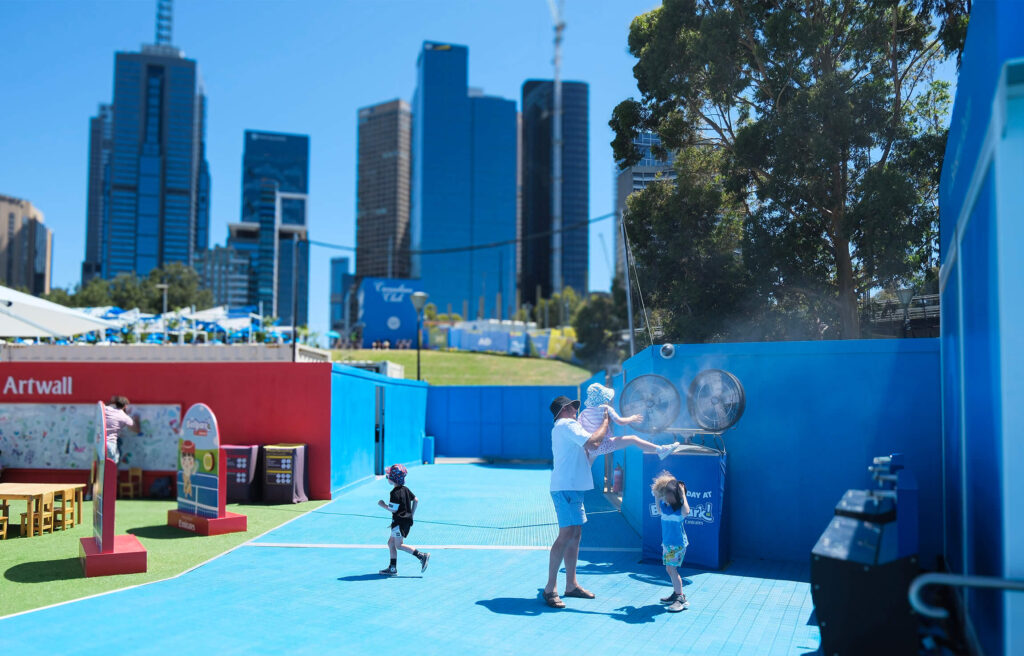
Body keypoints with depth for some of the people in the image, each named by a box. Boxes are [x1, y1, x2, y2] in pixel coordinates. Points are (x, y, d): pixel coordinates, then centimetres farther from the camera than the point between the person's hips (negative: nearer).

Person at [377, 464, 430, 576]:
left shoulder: (395, 493, -17)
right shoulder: (406, 489, 10)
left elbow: (393, 509, -19)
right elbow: (416, 501, 14)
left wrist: (383, 505, -3)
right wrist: (411, 515, 19)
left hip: (399, 521, -9)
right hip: (407, 520, 9)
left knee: (399, 545, -5)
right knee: (391, 543, 13)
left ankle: (422, 556, -11)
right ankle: (392, 568, 13)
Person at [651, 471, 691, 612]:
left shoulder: (679, 507, -19)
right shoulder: (665, 505, 2)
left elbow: (686, 512, -44)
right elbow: (659, 510, 26)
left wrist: (683, 494, -37)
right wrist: (656, 497, 14)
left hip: (678, 543, -8)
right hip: (667, 542, 8)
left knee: (672, 569, -13)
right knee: (669, 569, 15)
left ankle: (681, 600, -10)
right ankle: (677, 594, 30)